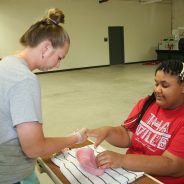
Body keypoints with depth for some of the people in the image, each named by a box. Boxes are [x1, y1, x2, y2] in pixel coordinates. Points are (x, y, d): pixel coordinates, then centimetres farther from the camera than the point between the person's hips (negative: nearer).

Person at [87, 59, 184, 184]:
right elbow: (127, 137, 2)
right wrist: (107, 131, -19)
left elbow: (172, 166, -21)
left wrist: (122, 160, -30)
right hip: (130, 172, 5)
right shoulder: (146, 103, 2)